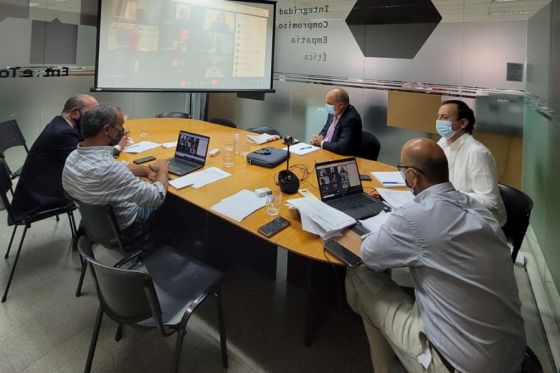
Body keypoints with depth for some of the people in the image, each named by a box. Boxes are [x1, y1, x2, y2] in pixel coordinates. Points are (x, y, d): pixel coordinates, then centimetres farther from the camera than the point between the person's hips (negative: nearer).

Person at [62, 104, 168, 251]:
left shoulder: (74, 155, -10)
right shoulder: (107, 170, -39)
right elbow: (158, 197, -28)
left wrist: (147, 170, -3)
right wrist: (163, 169, -10)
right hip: (124, 234, -7)